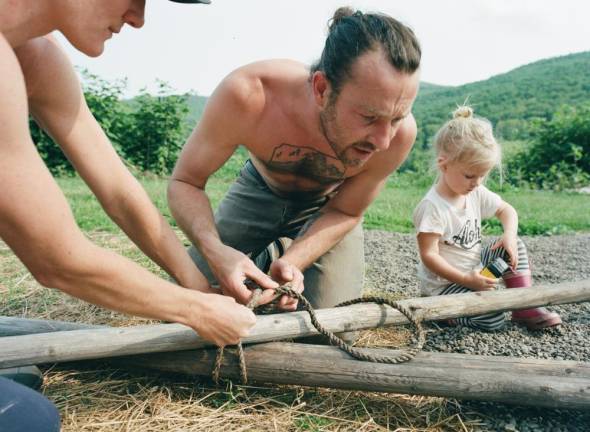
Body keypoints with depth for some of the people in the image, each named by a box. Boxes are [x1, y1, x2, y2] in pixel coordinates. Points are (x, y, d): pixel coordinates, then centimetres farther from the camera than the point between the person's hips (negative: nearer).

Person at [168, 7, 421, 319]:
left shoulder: (399, 133, -32)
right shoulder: (246, 95, -37)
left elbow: (345, 212, -15)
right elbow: (184, 182, -23)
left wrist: (291, 262, -30)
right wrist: (214, 251, -41)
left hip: (326, 208, 1)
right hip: (258, 192, 0)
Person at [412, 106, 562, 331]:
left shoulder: (476, 193, 0)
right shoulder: (432, 207, -25)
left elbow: (507, 210, 14)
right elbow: (429, 256, -25)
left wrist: (509, 234, -8)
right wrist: (466, 280, -29)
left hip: (475, 269, 8)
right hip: (444, 283, -8)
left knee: (515, 247, -1)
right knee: (493, 319, -23)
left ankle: (525, 307, 5)